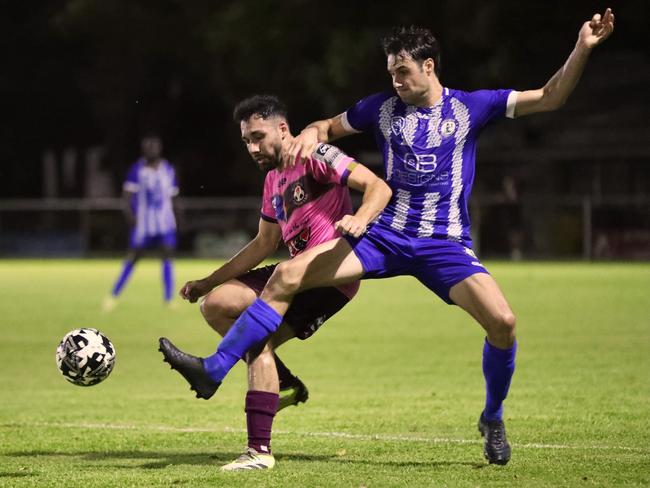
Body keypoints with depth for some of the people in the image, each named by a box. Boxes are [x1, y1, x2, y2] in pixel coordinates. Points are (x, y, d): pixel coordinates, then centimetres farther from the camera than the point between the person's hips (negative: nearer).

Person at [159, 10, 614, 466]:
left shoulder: (472, 106, -1)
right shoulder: (383, 107, 6)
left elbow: (550, 98, -1)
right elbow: (329, 127, 20)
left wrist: (582, 49, -13)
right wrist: (310, 135, -4)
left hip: (445, 244, -2)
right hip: (383, 235, 2)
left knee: (502, 321, -21)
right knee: (287, 276, -14)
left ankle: (493, 419, 5)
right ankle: (214, 369, -9)